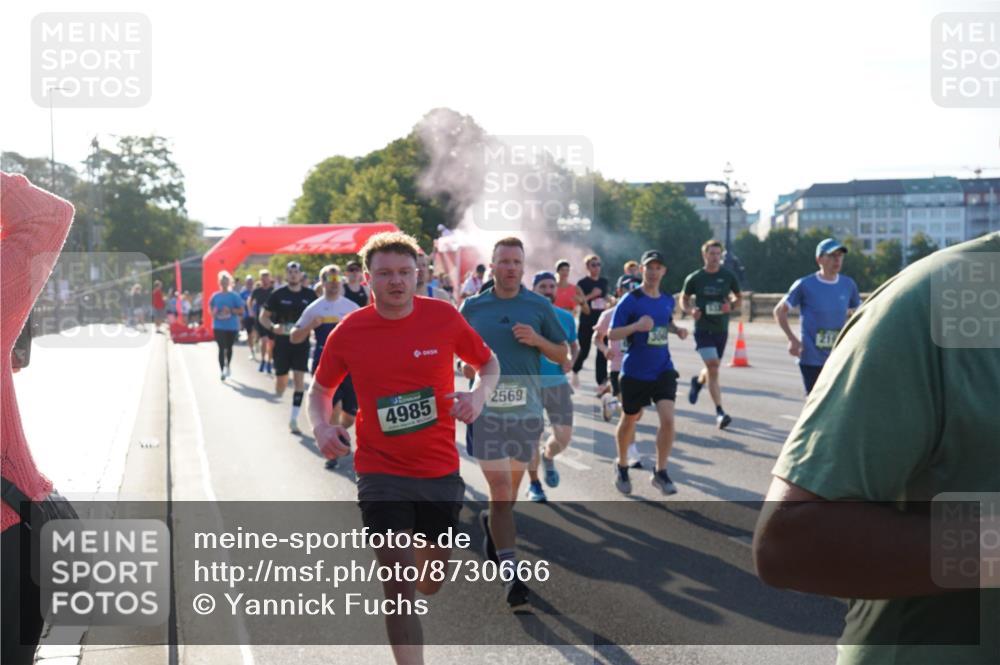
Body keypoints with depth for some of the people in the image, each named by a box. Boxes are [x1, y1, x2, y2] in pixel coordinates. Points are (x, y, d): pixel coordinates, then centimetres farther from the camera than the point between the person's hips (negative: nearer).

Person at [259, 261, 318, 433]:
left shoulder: (310, 295, 1)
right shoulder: (278, 295, -2)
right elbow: (263, 317, 2)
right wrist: (273, 327, -17)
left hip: (301, 342, 0)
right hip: (282, 343, 0)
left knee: (299, 380, -8)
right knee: (281, 383, 6)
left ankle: (293, 419, -2)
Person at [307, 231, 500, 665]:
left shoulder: (444, 317, -7)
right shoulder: (348, 333, -7)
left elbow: (488, 363, 8)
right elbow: (320, 389, 9)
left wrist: (478, 394, -14)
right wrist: (321, 426, -12)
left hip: (441, 470, 2)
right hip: (381, 471, -2)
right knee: (398, 581, -10)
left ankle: (417, 598, 54)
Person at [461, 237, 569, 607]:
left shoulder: (539, 306, 5)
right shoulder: (472, 307, 5)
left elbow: (562, 355, 8)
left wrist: (537, 340, -9)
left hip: (527, 409, 2)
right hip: (486, 408, -2)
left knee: (511, 487, 14)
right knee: (501, 490, -9)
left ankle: (491, 524, 46)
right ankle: (512, 573, -7)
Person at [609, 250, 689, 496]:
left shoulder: (668, 300, 5)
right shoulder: (630, 300, -11)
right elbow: (612, 334, -13)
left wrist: (677, 330, 3)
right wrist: (636, 326, -29)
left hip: (663, 369, 3)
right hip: (635, 372, -3)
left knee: (668, 419, -13)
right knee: (629, 420, 12)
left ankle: (660, 473, 2)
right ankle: (622, 466, 37)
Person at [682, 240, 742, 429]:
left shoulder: (728, 276, 1)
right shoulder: (694, 278, -3)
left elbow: (738, 297, 13)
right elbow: (684, 299, 10)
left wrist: (731, 306, -9)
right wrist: (690, 310, -11)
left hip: (721, 329, 3)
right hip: (703, 328, -3)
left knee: (713, 369, 15)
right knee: (713, 367, -16)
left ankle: (698, 381, 51)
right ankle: (720, 412, -13)